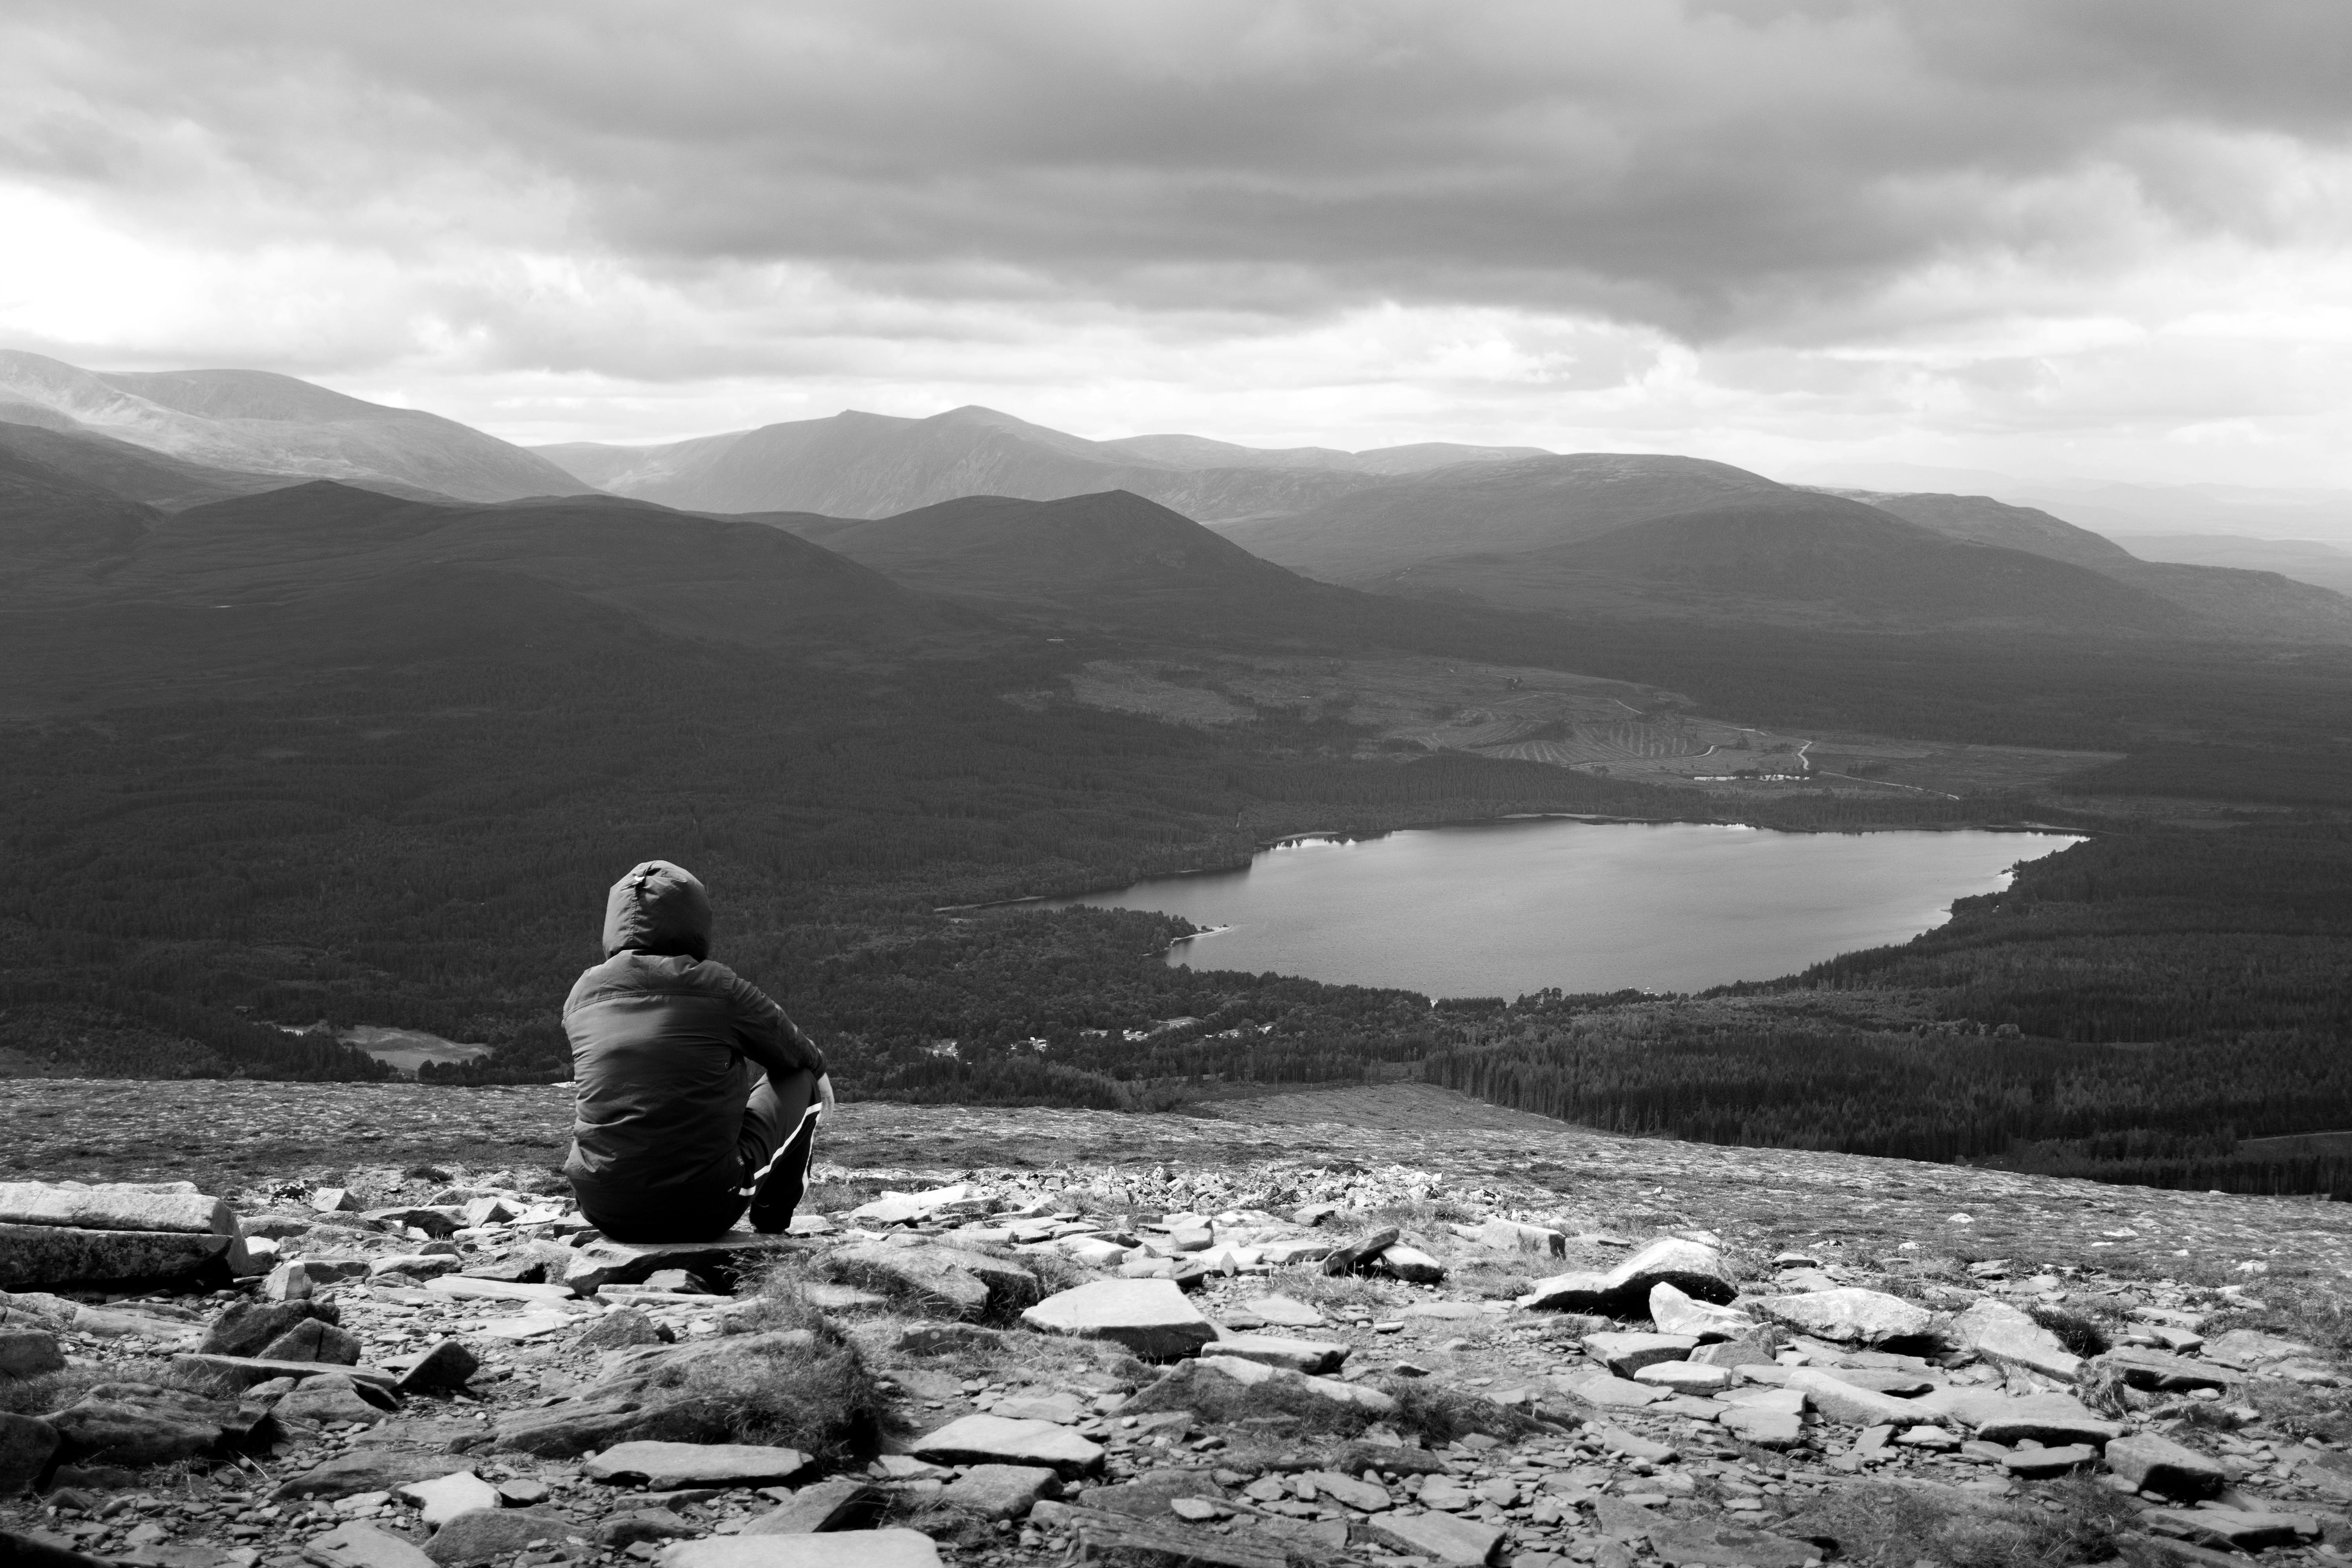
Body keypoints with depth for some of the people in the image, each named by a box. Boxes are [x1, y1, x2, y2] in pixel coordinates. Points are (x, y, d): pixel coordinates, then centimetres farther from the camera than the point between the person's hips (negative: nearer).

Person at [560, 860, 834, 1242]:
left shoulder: (581, 995, 3)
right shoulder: (719, 988, -9)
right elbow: (797, 1053, 7)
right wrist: (819, 1071, 33)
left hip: (603, 1212, 4)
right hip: (703, 1211, -4)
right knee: (801, 1077, 16)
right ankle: (771, 1221, 29)